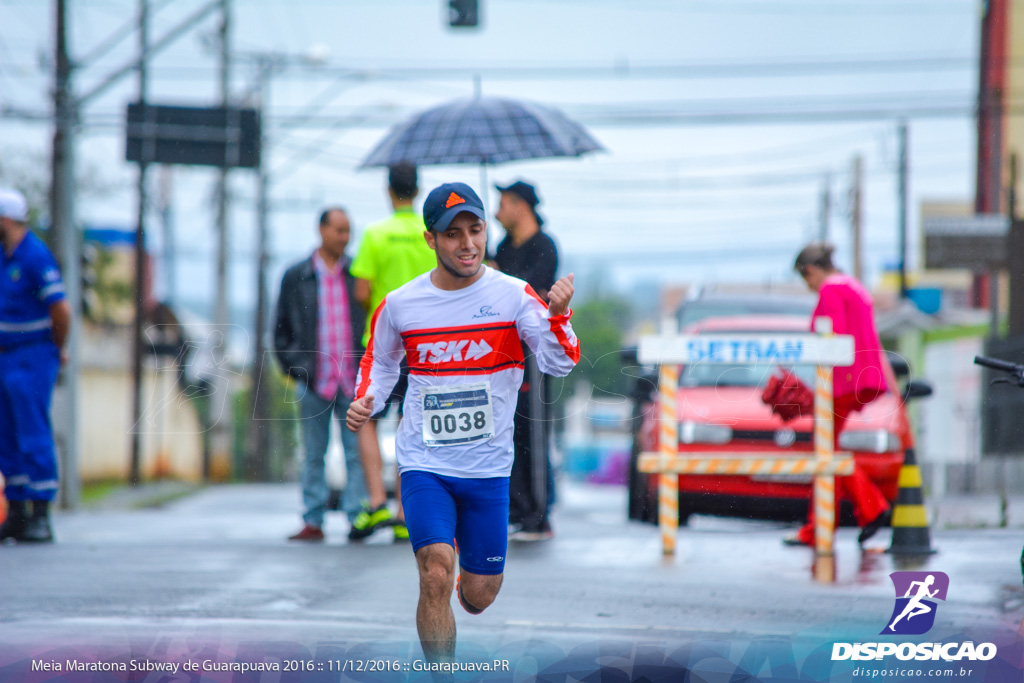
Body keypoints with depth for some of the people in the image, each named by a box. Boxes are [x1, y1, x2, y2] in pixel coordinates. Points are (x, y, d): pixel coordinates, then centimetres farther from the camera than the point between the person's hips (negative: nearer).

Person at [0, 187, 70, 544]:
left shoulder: (36, 256, -16)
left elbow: (61, 309, -20)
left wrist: (57, 349, -5)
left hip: (32, 359, -9)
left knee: (34, 437, -9)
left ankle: (40, 518, -7)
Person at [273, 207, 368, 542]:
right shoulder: (295, 276, 6)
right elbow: (281, 330, 11)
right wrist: (295, 368, 2)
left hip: (354, 380, 0)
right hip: (314, 381, 0)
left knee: (357, 452, -2)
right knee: (314, 455, 4)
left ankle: (357, 518, 1)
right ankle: (313, 522, 7)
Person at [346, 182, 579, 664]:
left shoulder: (512, 295, -7)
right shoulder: (399, 305, -3)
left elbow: (560, 363, -17)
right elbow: (379, 361, 16)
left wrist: (557, 316, -37)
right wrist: (366, 401, -4)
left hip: (488, 467, 1)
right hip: (424, 465, -1)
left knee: (479, 596, 10)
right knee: (436, 576, -21)